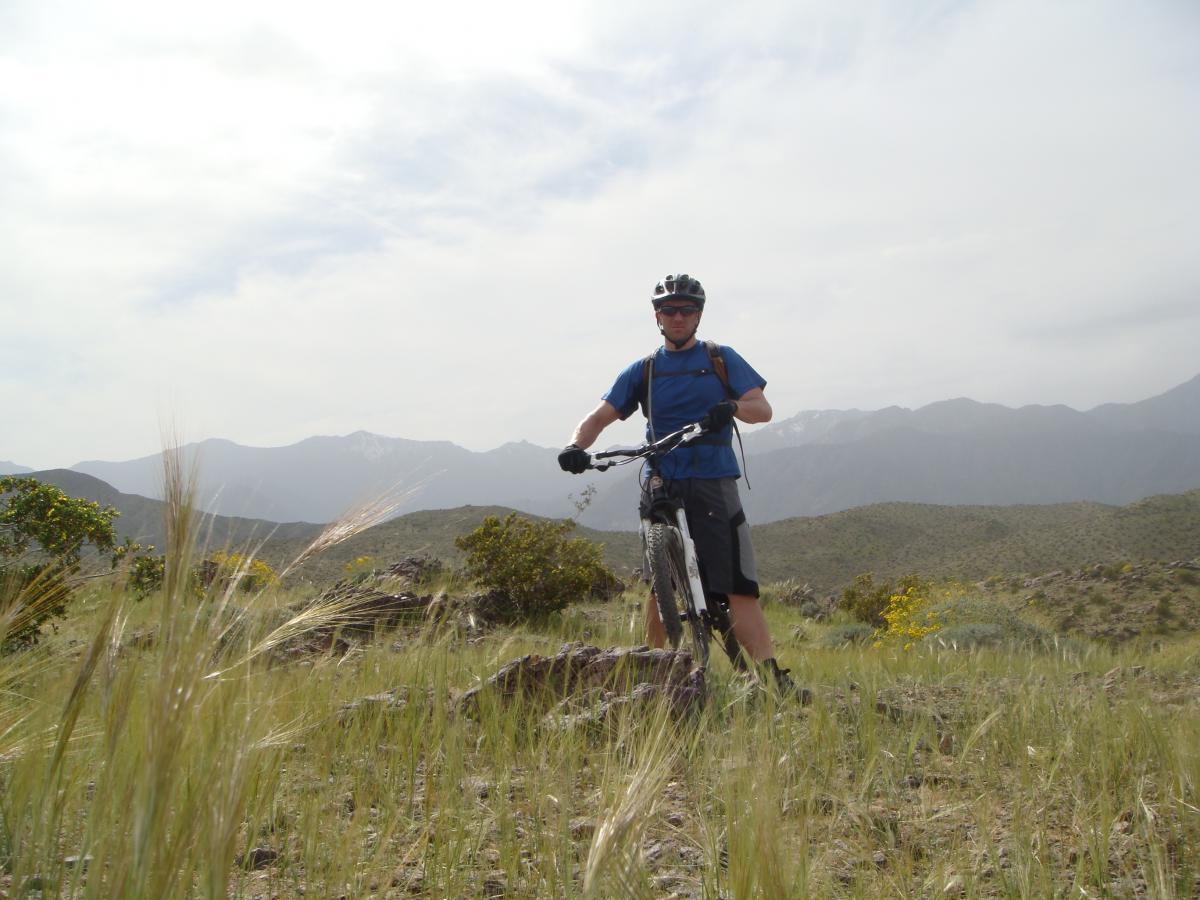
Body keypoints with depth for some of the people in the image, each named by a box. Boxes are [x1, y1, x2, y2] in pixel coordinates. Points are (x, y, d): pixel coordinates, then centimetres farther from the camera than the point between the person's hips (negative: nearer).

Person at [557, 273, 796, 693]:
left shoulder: (721, 359, 9)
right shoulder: (643, 370, 13)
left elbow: (762, 408, -1)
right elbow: (602, 415, 6)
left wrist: (731, 407, -24)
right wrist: (576, 445, -16)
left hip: (713, 485, -1)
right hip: (662, 486, 2)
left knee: (738, 587, -8)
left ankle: (773, 678, -8)